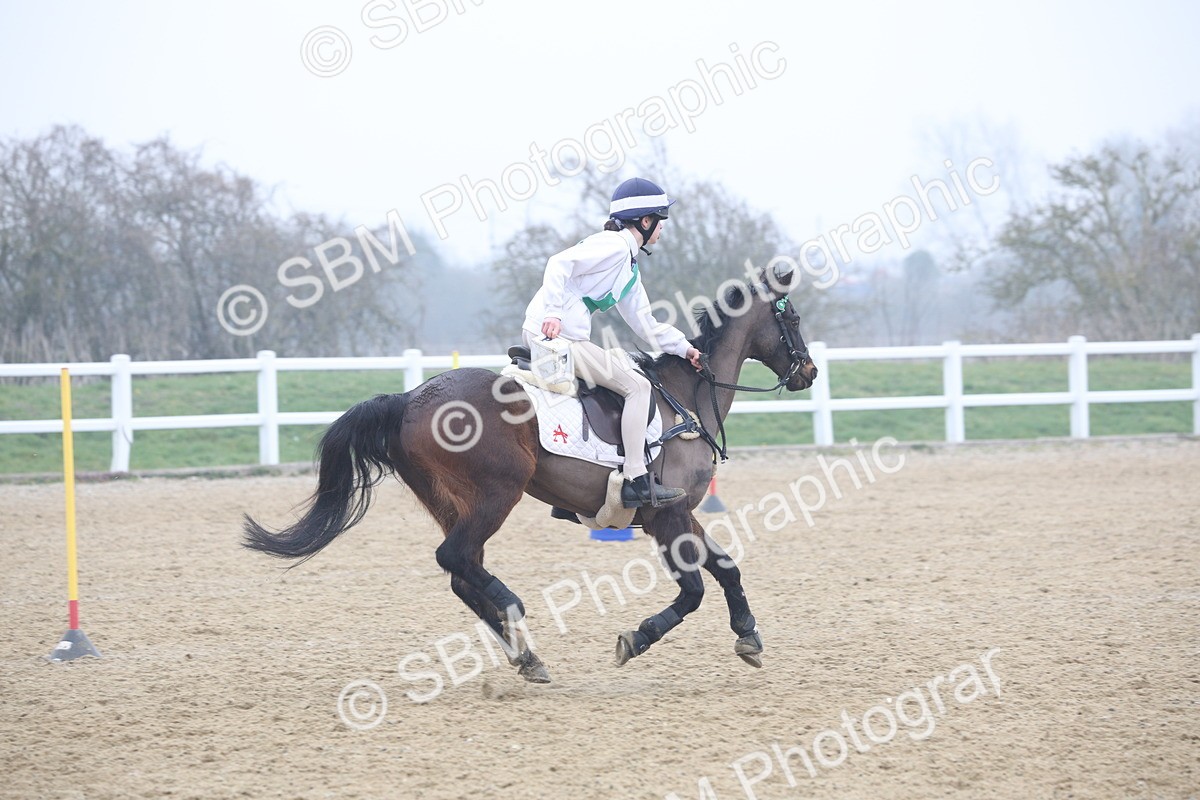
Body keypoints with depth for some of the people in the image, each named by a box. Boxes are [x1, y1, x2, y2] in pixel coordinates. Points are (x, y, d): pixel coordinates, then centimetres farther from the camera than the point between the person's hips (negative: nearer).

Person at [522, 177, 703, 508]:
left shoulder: (630, 267, 23)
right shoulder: (613, 245, -8)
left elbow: (646, 325, 26)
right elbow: (561, 263, -21)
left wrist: (685, 348, 20)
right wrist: (553, 312, -30)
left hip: (567, 339, 11)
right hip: (554, 335, -11)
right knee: (636, 385, -9)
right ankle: (636, 481, -11)